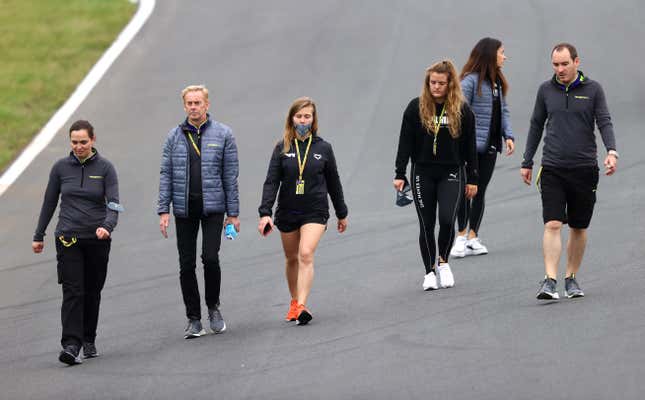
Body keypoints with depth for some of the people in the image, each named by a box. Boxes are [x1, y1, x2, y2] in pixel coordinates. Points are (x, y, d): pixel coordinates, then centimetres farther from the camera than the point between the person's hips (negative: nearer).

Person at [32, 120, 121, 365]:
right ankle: (71, 346, -20)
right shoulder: (61, 167, 3)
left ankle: (89, 341, 26)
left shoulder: (105, 168, -1)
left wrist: (108, 226, -29)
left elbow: (114, 203, -10)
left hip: (97, 239, 0)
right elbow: (49, 203, 12)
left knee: (92, 292, 9)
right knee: (72, 291, -12)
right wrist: (39, 236, 15)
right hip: (68, 238, 0)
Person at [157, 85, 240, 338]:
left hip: (213, 206, -2)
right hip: (184, 209, 2)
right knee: (187, 265, 2)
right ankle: (193, 319, 11)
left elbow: (230, 175, 1)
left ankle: (213, 307, 11)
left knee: (210, 258, -13)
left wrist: (233, 213, -2)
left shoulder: (223, 134, 2)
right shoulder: (175, 136, 7)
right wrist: (163, 210, -1)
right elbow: (166, 174, 7)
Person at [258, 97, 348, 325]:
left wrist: (342, 214, 17)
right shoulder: (282, 148, 0)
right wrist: (265, 213, -17)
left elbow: (333, 182, 10)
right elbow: (271, 182, -5)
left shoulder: (323, 148, 1)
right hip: (287, 211, 2)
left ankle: (301, 307, -25)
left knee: (306, 255, -19)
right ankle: (294, 301, 33)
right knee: (292, 259, 15)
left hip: (315, 211, -2)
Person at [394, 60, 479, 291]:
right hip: (423, 172, 1)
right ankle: (430, 272, 14)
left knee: (447, 219, -16)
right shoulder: (416, 107, 0)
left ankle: (443, 261, 8)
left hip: (451, 172, -1)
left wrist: (472, 179, 5)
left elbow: (470, 147, 6)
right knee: (426, 225, 2)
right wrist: (400, 174, -4)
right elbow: (405, 143, 1)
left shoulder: (462, 110, 1)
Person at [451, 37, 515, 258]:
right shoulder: (470, 80, -12)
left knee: (480, 191, 9)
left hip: (489, 145, 7)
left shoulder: (498, 82, 12)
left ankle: (473, 237, 15)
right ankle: (462, 234, 6)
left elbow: (503, 111, 16)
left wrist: (508, 135, 2)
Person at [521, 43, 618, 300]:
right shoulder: (546, 90, 7)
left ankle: (571, 279, 22)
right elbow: (536, 126, 16)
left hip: (584, 169, 0)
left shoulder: (593, 90, 2)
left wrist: (611, 151, -21)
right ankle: (549, 281, -17)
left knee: (579, 228, 9)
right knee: (553, 225, -12)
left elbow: (604, 122, -3)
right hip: (552, 169, 0)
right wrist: (527, 162, 16)